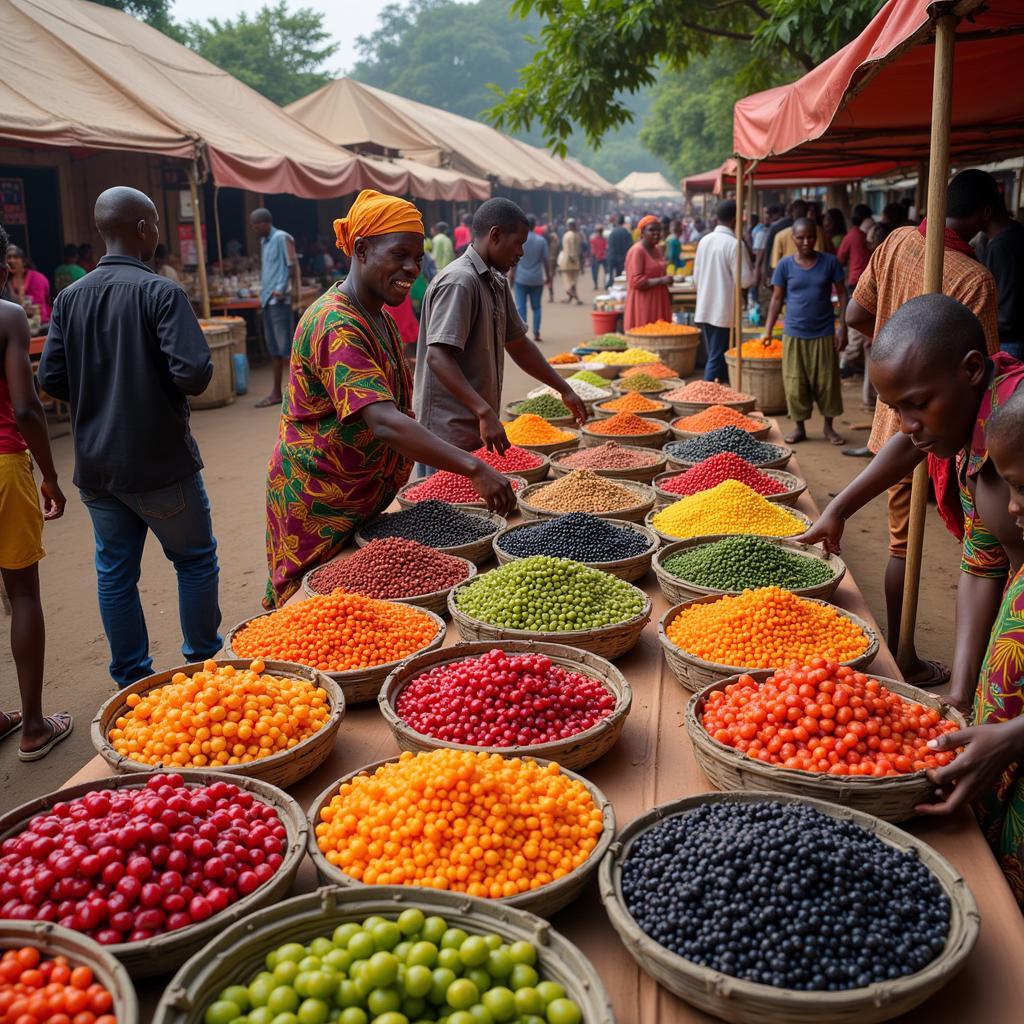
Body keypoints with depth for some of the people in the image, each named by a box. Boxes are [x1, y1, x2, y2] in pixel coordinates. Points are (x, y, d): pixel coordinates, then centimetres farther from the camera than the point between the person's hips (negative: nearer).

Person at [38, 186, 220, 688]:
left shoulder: (70, 297, 2)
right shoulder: (160, 292, -14)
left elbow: (50, 378, -1)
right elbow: (194, 371, -24)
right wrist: (177, 390, -2)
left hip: (96, 465, 5)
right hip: (160, 462, -5)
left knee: (115, 572, 14)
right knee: (196, 558, 14)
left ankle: (131, 677, 24)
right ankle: (204, 660, 24)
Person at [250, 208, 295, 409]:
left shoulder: (281, 238, -7)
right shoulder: (264, 241, 18)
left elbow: (291, 266, -11)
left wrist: (280, 289, -17)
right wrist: (262, 295, 15)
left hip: (279, 300, -8)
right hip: (267, 300, 8)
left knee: (284, 346, -8)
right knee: (273, 348, 8)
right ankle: (276, 393, 11)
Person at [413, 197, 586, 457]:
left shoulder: (497, 282, 15)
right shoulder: (459, 282, -16)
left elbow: (518, 344, 24)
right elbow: (437, 357, -26)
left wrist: (564, 390, 23)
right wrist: (484, 413, -34)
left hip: (479, 428, 9)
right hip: (451, 435, -9)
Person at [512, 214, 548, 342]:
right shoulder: (541, 240, -1)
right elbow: (545, 260, 3)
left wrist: (512, 275, 7)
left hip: (521, 279, -2)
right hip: (537, 279, 2)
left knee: (521, 307, 1)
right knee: (536, 307, 12)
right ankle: (536, 333, 9)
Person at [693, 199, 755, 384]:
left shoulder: (704, 241, 6)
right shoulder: (735, 244, -14)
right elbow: (745, 280, -14)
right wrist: (754, 272, 6)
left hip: (704, 310, 7)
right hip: (724, 311, -7)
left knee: (714, 356, 15)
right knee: (717, 359, -2)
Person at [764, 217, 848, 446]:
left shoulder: (830, 262, -1)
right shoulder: (785, 265, 0)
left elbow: (842, 295, 3)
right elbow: (777, 299, 3)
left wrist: (842, 328, -3)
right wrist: (768, 330, -5)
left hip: (824, 334, 0)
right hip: (794, 334, 0)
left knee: (827, 382, 6)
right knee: (795, 383, 4)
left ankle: (829, 427, 20)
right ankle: (799, 427, 18)